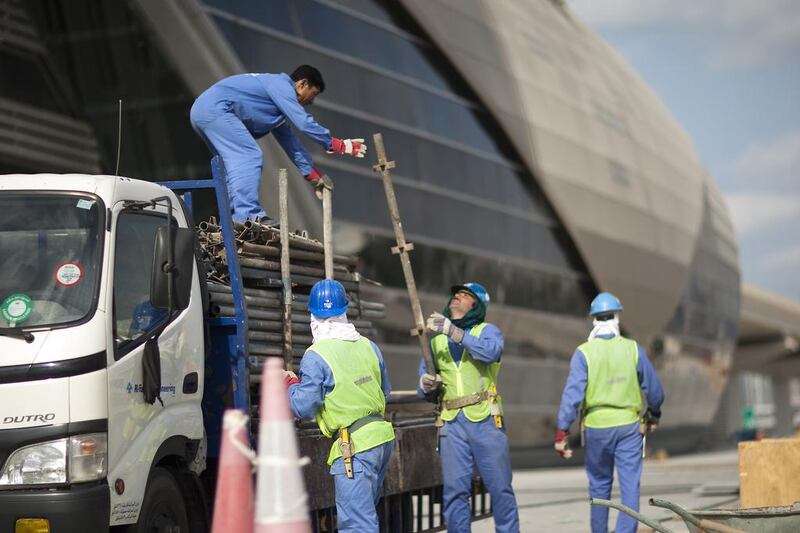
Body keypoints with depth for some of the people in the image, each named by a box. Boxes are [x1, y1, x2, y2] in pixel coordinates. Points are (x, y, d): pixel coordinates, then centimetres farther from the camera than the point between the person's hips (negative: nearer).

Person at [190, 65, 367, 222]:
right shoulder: (281, 85, -6)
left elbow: (287, 138, 30)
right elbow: (304, 123, -14)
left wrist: (310, 172, 30)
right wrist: (336, 144, -5)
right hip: (215, 108, -11)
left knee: (237, 164, 14)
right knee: (249, 157, -15)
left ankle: (233, 217, 11)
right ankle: (248, 216, -21)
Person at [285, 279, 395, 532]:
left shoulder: (316, 357, -12)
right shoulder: (368, 346, 8)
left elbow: (304, 408, -9)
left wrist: (292, 385, 9)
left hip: (353, 446, -7)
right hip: (383, 437, 8)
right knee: (364, 510, 22)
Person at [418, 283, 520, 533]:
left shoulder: (487, 331, 5)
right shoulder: (435, 340, 17)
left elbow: (490, 351, -20)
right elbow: (425, 389, 19)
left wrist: (454, 332, -28)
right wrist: (426, 386, -5)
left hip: (485, 421, -3)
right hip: (452, 423, 3)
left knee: (500, 488, 2)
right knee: (455, 491, -1)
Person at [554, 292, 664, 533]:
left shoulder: (583, 353, -6)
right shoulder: (633, 349, -2)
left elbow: (572, 393, -12)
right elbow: (654, 390, 4)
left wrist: (562, 431, -10)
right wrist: (654, 414, 24)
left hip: (596, 427, 0)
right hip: (629, 425, 0)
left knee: (599, 486, 15)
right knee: (630, 486, -2)